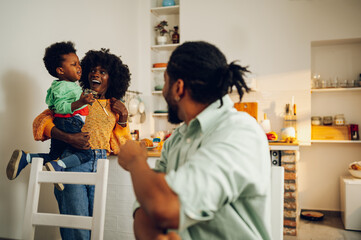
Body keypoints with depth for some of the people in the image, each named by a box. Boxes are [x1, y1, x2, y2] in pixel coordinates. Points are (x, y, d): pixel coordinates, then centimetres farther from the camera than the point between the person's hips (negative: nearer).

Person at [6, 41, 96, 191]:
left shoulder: (72, 85, 22)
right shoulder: (62, 86, -9)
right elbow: (61, 107, -21)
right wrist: (80, 102, -33)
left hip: (59, 126, 10)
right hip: (69, 124, -10)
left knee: (53, 156, 19)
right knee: (85, 153, -13)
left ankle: (24, 157, 7)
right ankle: (57, 166, -27)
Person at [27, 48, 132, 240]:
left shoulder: (115, 108, 14)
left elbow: (118, 146, 14)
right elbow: (41, 121, -4)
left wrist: (123, 118, 3)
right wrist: (68, 137, -20)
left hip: (100, 166, 4)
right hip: (73, 162, -4)